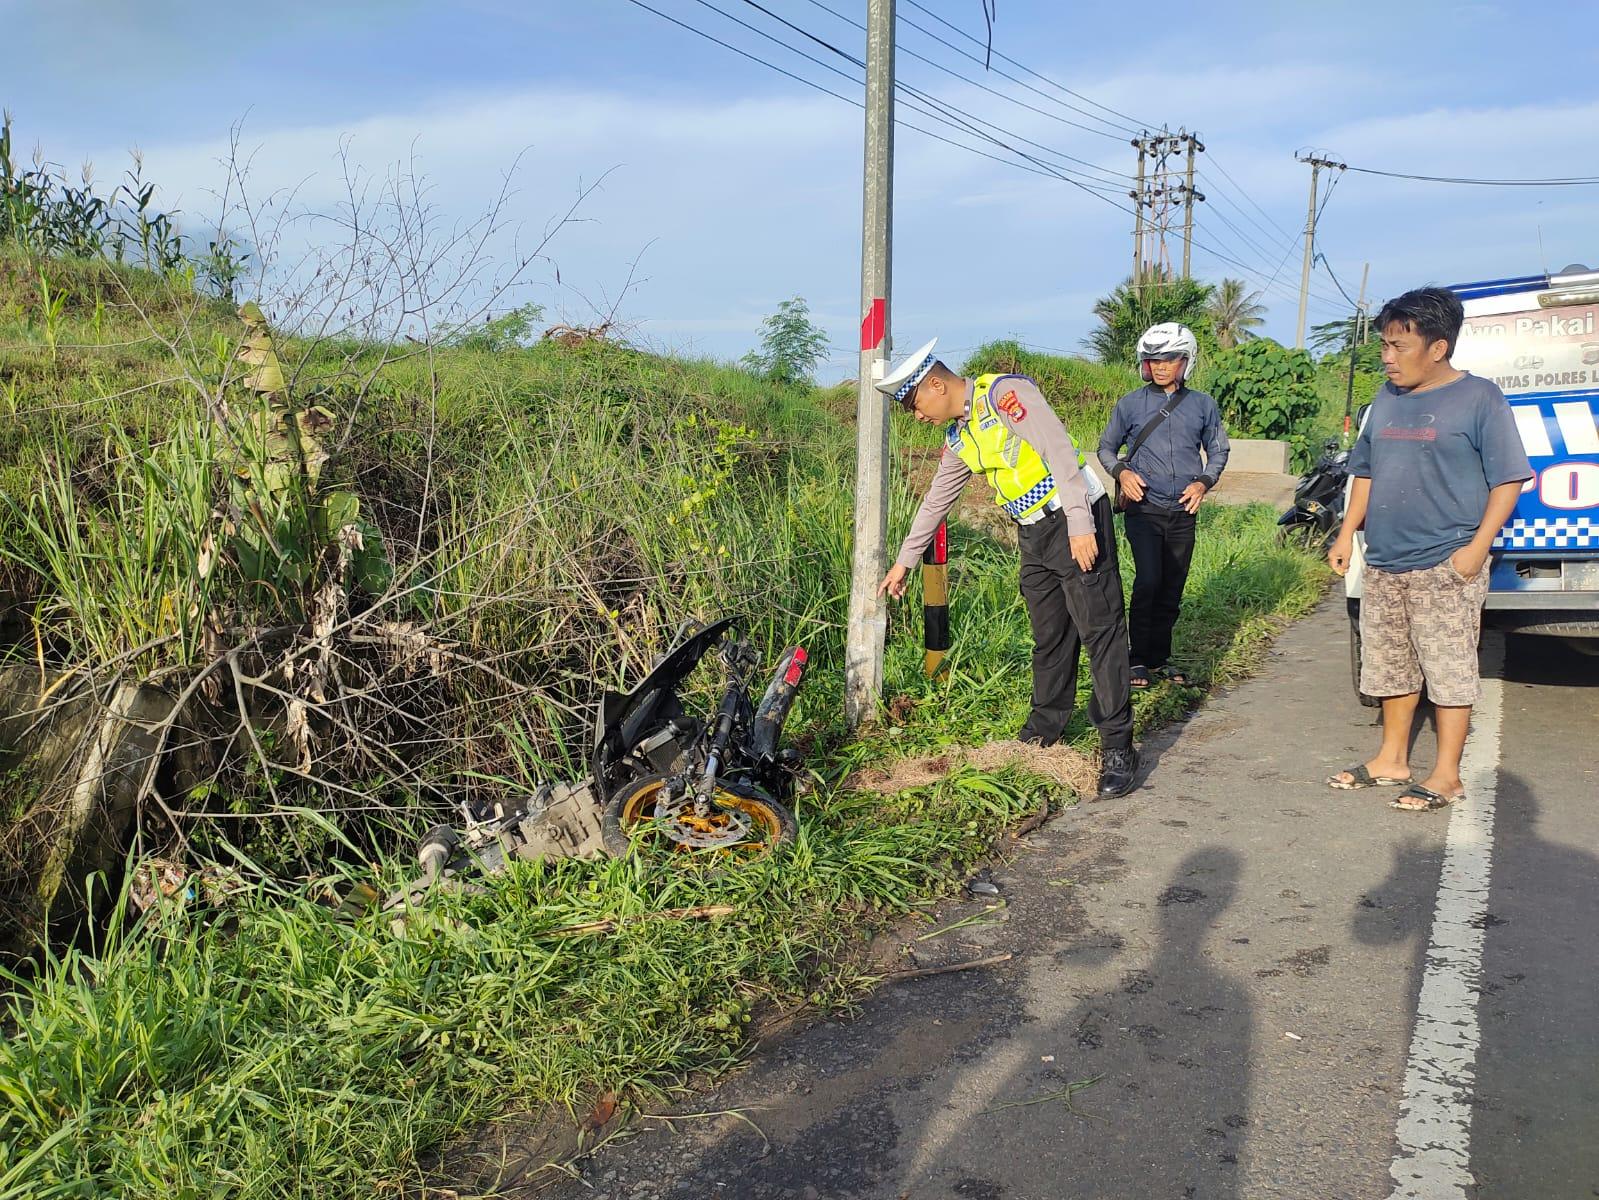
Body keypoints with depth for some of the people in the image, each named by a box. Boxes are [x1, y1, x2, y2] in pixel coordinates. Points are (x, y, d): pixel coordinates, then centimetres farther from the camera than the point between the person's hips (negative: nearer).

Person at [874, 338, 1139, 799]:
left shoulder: (1003, 393, -14)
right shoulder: (956, 435, 12)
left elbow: (1060, 451, -20)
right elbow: (936, 501, 23)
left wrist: (1079, 525, -24)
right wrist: (904, 561, 26)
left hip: (1075, 520, -8)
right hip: (1033, 534, 8)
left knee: (1099, 630, -7)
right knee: (1048, 636, 14)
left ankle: (1118, 748, -3)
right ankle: (1044, 730, 27)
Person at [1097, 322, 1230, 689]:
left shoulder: (1203, 405, 8)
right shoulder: (1130, 404, 4)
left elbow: (1218, 451, 15)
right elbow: (1106, 446, 12)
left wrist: (1204, 482, -3)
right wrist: (1121, 471, -8)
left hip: (1183, 511, 3)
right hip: (1143, 509, -3)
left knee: (1172, 589, 8)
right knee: (1148, 581, -16)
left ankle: (1161, 657, 22)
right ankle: (1140, 659, -4)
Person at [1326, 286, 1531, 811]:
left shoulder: (1479, 399, -8)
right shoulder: (1386, 400, 10)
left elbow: (1508, 479, -8)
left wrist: (1476, 548, -16)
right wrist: (1347, 533, 10)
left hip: (1446, 568, -6)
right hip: (1384, 565, 6)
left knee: (1450, 670, 2)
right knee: (1391, 667, 15)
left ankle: (1446, 776, 13)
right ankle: (1392, 760, 28)